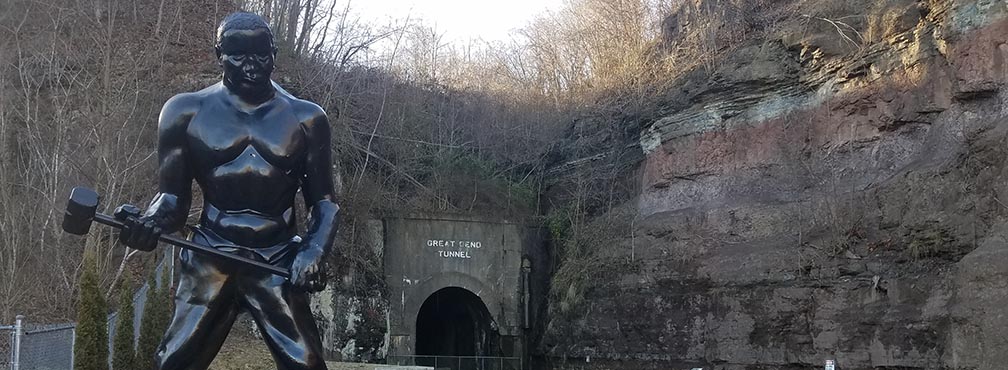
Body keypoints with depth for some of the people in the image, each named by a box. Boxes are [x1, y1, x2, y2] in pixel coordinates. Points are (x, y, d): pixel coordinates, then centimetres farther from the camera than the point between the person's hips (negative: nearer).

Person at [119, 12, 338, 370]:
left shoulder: (305, 118, 5)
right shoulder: (186, 111, 4)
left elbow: (324, 202, 7)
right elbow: (173, 197, 3)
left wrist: (313, 253, -12)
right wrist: (150, 222, -21)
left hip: (278, 263, 0)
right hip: (209, 261, 0)